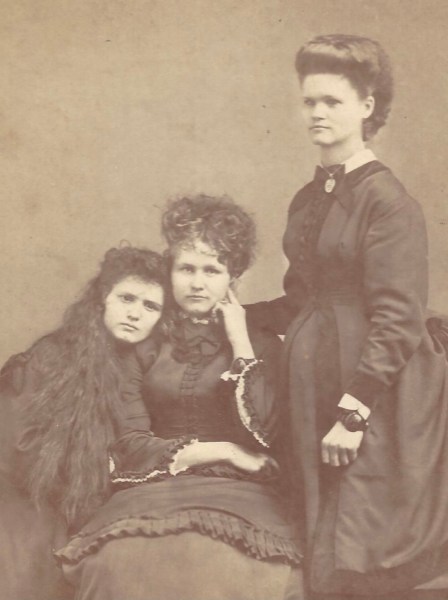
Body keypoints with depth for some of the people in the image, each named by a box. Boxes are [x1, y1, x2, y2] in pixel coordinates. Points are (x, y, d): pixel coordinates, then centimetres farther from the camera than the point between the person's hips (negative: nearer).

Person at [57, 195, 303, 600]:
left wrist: (240, 342, -1)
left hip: (239, 493, -1)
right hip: (157, 492, 1)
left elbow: (262, 430, -6)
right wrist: (220, 451, -5)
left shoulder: (262, 345, 10)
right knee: (121, 560, -32)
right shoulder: (150, 349, 14)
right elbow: (130, 444, 5)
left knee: (223, 566, -34)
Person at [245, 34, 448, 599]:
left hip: (379, 395, -7)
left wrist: (353, 412, -18)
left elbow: (397, 322, -16)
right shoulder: (307, 200, 11)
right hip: (318, 388, 7)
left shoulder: (388, 201, -12)